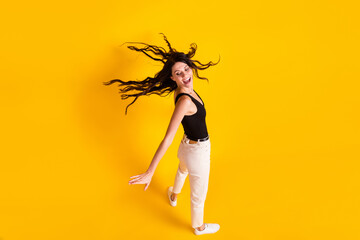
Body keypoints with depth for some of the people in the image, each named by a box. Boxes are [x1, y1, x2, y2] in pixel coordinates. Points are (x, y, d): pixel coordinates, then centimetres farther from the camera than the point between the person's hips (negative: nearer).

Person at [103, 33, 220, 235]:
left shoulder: (186, 89, -10)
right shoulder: (184, 100, -34)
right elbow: (168, 139, -37)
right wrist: (150, 173, -36)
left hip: (189, 145, 9)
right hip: (198, 152, -9)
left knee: (183, 170, 41)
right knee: (199, 195, 18)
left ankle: (174, 197, 74)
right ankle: (199, 227, 48)